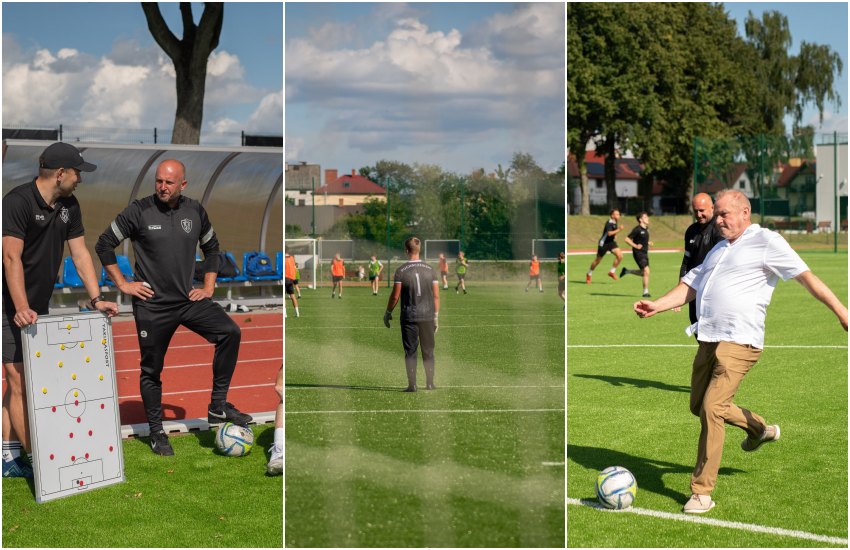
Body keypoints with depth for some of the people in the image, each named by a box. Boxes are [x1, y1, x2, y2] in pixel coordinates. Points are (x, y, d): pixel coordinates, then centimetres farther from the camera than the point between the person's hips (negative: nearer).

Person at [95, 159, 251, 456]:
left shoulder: (195, 211, 3)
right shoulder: (139, 211, -9)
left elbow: (211, 247, 19)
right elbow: (104, 245, -1)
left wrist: (208, 287, 10)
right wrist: (122, 284, -4)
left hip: (188, 299, 3)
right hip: (152, 305, -3)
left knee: (230, 332, -16)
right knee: (152, 369, 5)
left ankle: (217, 407, -7)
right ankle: (156, 432, 22)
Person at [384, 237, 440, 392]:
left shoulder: (401, 271, -6)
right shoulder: (430, 269, 2)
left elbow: (395, 296, -6)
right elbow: (436, 296, 3)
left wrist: (388, 313, 8)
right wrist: (436, 316, 11)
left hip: (409, 317, -2)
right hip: (427, 315, 2)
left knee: (410, 351, 3)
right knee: (428, 351, 12)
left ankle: (412, 384, 0)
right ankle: (430, 383, 16)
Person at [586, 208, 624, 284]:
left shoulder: (614, 222, 5)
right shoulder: (609, 223, -21)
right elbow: (609, 233, -37)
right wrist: (618, 230, -44)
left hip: (611, 242, 7)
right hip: (603, 243, -7)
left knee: (620, 256, -14)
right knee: (597, 260, 5)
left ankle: (612, 272, 1)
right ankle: (589, 274, 28)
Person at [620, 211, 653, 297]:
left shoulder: (646, 228, 11)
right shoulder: (637, 229, -14)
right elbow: (627, 239, -14)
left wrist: (648, 243, 11)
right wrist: (635, 246, -19)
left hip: (645, 253, 9)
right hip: (638, 253, -9)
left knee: (644, 273, 14)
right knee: (646, 271, -16)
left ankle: (626, 271, 32)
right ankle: (646, 292, -10)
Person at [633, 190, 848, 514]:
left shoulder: (766, 241, -3)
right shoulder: (718, 249, 21)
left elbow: (806, 276, -8)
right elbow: (690, 286, 23)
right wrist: (656, 306, 9)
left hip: (739, 342, -9)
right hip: (708, 341, 9)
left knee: (712, 408, -17)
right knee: (698, 406, 17)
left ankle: (702, 493, -9)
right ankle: (760, 429, 40)